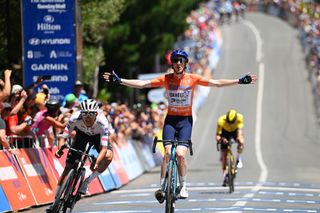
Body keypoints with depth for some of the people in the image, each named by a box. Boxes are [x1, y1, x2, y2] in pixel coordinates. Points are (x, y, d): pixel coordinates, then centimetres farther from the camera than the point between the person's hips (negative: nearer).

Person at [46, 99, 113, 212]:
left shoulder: (102, 122, -40)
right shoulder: (75, 118, -36)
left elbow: (104, 148, -43)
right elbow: (63, 137, -31)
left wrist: (96, 163, -59)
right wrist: (60, 149, -53)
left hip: (98, 135, -1)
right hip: (82, 134, 1)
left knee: (108, 156, -29)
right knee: (68, 166, -6)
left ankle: (87, 182, -10)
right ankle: (56, 200, 5)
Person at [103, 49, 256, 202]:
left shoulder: (192, 79, -5)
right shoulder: (166, 79, -4)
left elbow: (217, 83, -6)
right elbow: (142, 84, -7)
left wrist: (240, 81, -13)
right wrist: (119, 80, -15)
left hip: (186, 120, -1)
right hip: (170, 119, 1)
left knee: (180, 154, -15)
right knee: (168, 153, -15)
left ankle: (183, 186, 3)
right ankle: (162, 187, -11)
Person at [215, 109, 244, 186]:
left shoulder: (239, 118, -35)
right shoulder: (221, 121, -35)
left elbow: (239, 130, -41)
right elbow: (217, 135, -32)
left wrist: (239, 138, -60)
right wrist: (220, 139, -53)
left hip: (235, 131, 0)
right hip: (225, 132, 0)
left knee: (241, 142, -34)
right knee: (223, 156, -8)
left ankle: (238, 159, -9)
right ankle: (225, 176, 6)